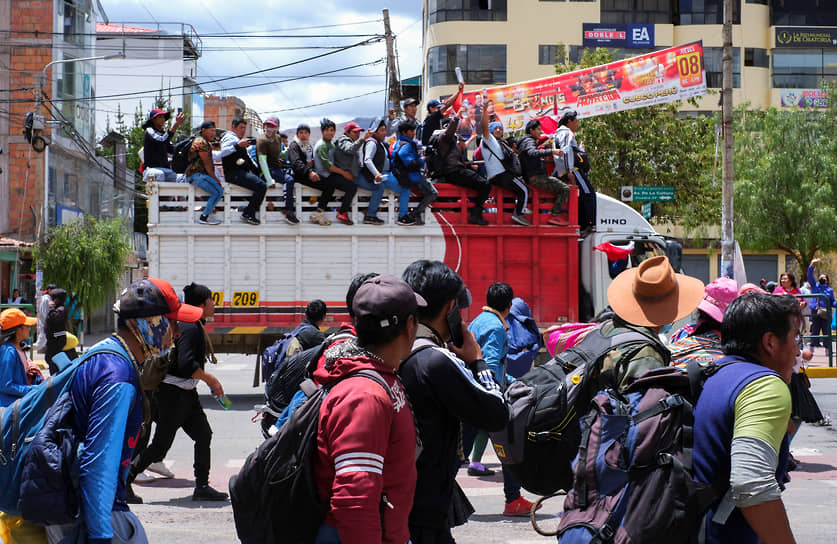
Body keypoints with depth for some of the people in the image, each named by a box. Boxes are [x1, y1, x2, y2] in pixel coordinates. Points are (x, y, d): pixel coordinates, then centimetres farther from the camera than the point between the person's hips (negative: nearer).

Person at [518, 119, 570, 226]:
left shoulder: (529, 141, 26)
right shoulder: (528, 141, -7)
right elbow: (533, 153, -31)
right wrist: (551, 152, -38)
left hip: (536, 176, 11)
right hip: (535, 177, -11)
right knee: (564, 189, -18)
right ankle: (554, 216, -21)